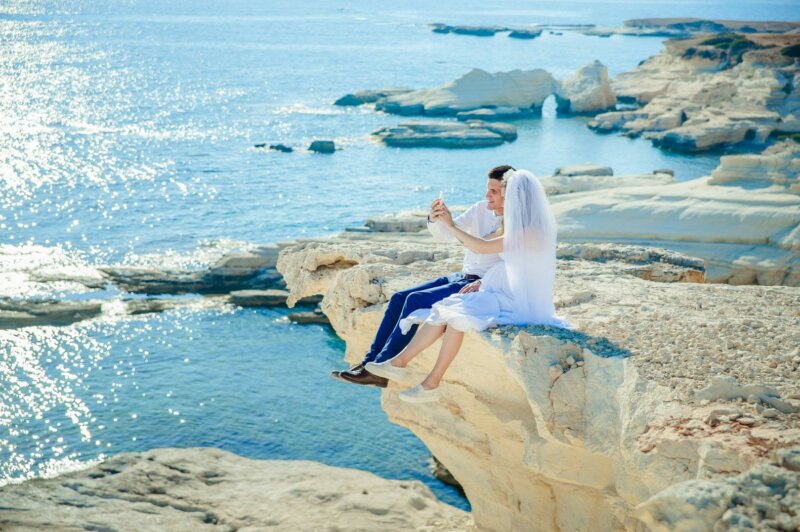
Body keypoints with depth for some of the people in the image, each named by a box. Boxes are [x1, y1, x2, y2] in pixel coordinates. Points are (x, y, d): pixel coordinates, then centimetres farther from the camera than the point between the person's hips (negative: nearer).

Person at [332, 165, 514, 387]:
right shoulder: (480, 209, 10)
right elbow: (445, 235, 12)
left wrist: (483, 284, -29)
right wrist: (434, 219, -10)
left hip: (483, 287, -8)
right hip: (461, 277, 8)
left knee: (416, 301, -23)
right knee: (398, 298, -6)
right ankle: (369, 361, -7)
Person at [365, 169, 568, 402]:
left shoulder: (531, 231, -18)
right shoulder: (519, 226, 12)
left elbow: (482, 247, -17)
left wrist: (451, 225, -9)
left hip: (518, 302, -9)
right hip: (505, 294, 9)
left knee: (456, 314, -24)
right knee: (444, 310, -8)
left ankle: (431, 385, -18)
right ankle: (399, 362, -9)